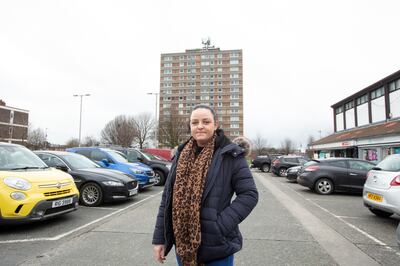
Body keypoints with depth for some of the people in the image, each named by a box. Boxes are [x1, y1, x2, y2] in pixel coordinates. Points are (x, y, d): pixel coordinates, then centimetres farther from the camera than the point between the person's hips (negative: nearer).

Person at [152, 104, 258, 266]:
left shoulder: (230, 155, -10)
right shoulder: (181, 155, 3)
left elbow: (249, 194, -10)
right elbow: (167, 198, 5)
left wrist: (221, 224, -18)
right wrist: (159, 238, 4)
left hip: (216, 246, -3)